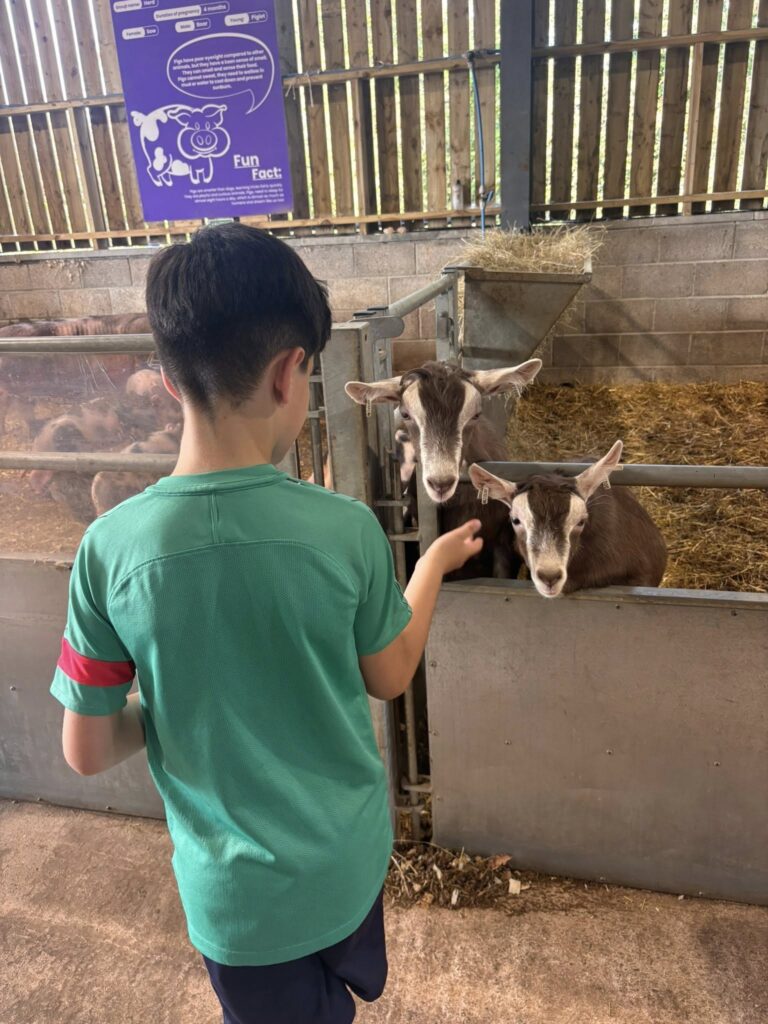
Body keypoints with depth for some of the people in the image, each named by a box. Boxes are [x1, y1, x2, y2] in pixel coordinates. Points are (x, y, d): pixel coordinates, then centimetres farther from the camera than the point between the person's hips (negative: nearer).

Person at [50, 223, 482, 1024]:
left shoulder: (111, 547, -23)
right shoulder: (346, 530, -25)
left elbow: (87, 751, -13)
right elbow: (390, 677, -7)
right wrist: (434, 564, 6)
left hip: (235, 890, 0)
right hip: (351, 861, 1)